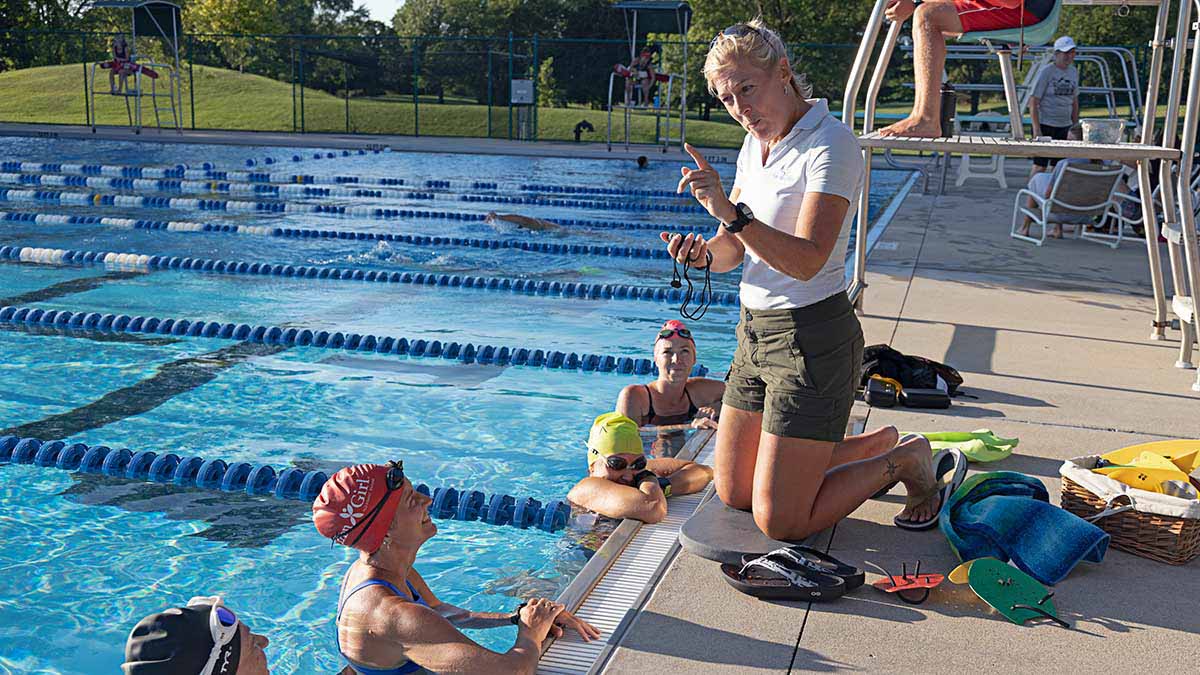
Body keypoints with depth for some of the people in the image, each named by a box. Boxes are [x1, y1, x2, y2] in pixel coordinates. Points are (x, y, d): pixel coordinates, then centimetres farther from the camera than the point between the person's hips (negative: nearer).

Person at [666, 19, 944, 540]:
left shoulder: (831, 144, -16)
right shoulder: (755, 145, 9)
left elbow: (807, 260, -27)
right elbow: (735, 250, 10)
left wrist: (731, 212, -37)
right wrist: (705, 254, -12)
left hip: (811, 339, -8)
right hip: (755, 332, 9)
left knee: (779, 521, -4)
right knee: (734, 495, 17)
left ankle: (907, 460, 17)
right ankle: (877, 443, 31)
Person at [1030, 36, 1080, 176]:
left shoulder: (1074, 72, 11)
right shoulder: (1046, 72, -8)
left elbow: (1074, 101, 20)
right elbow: (1033, 102, -10)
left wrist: (1075, 126, 17)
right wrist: (1036, 128, -16)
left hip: (1065, 126, 6)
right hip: (1045, 124, -6)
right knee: (1040, 166, -7)